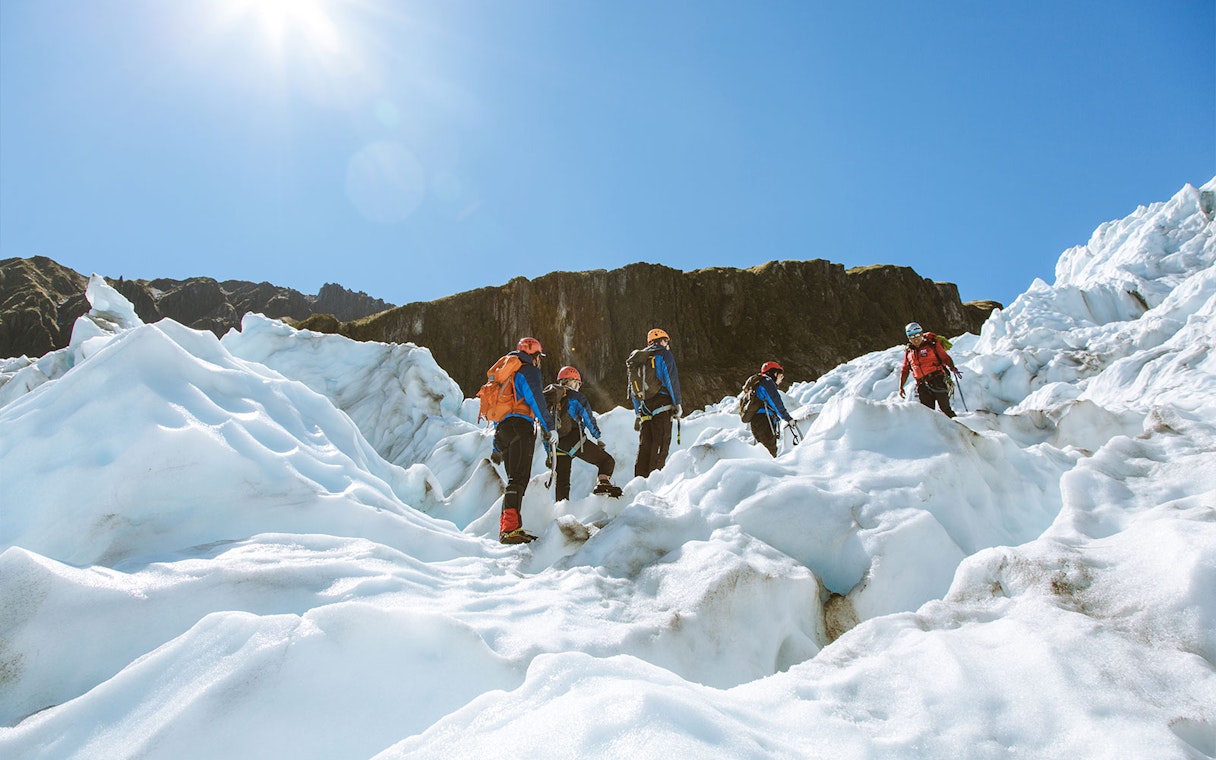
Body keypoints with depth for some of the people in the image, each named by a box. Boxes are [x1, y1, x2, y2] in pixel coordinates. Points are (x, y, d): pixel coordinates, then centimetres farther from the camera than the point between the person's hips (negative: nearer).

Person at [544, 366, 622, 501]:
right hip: (574, 439, -5)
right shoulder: (576, 397, 6)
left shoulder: (549, 403, 22)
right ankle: (603, 483, -24)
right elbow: (589, 420, 1)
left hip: (556, 444, 6)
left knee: (562, 483, 14)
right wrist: (598, 438, 13)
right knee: (607, 461, 0)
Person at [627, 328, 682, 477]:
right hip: (662, 404, -6)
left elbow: (632, 389, 21)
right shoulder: (664, 354, 3)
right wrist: (677, 404, -4)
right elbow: (672, 381, -7)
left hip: (644, 407, 6)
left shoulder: (637, 359, 22)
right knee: (660, 443, -7)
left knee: (644, 444, 8)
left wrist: (637, 414, 23)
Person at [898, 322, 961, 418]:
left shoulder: (932, 345, 3)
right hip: (923, 385, 4)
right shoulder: (908, 352, 14)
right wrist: (901, 387, 17)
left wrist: (952, 368, -20)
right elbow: (905, 370, 21)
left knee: (945, 409, -9)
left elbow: (945, 357, -1)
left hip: (938, 381, -4)